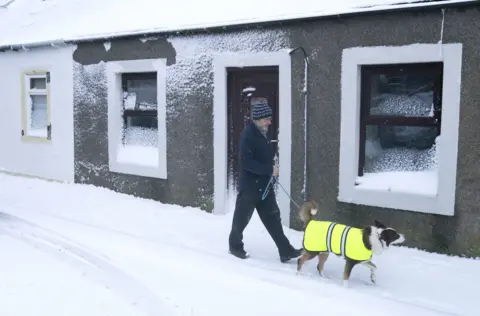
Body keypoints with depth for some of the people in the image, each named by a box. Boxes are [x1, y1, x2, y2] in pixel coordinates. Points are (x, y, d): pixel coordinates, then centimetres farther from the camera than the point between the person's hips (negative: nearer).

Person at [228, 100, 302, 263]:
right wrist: (270, 169, -23)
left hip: (264, 185, 8)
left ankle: (286, 251, 8)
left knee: (273, 218, 6)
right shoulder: (248, 135, -18)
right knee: (242, 218, 9)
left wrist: (270, 169, 5)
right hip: (249, 185, -8)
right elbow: (246, 162, -25)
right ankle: (235, 246, 28)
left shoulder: (263, 133, 9)